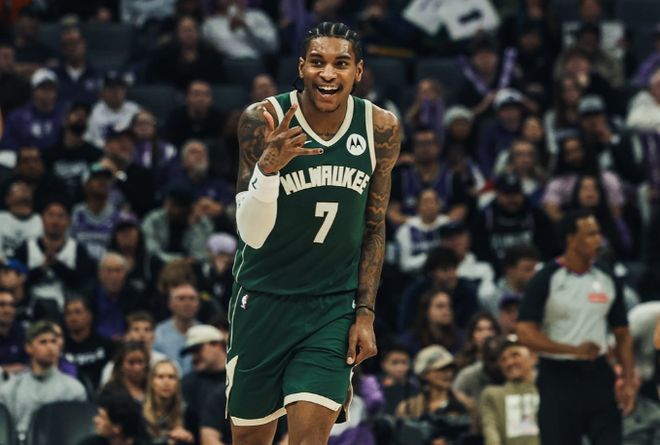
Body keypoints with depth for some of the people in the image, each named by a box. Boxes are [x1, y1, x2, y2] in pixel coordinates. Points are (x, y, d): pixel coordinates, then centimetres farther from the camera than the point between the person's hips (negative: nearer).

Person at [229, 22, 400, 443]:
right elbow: (253, 234, -16)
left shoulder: (382, 129, -5)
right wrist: (267, 167, -33)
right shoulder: (264, 121, -14)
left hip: (335, 308, 1)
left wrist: (366, 313, 2)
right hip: (264, 299, -1)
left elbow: (374, 228, 6)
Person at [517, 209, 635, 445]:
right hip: (558, 377, -4)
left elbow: (622, 334, 13)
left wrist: (629, 380, 0)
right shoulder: (545, 280, -7)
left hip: (599, 375, 4)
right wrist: (574, 350, -21)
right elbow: (526, 333, -12)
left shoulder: (607, 280, 8)